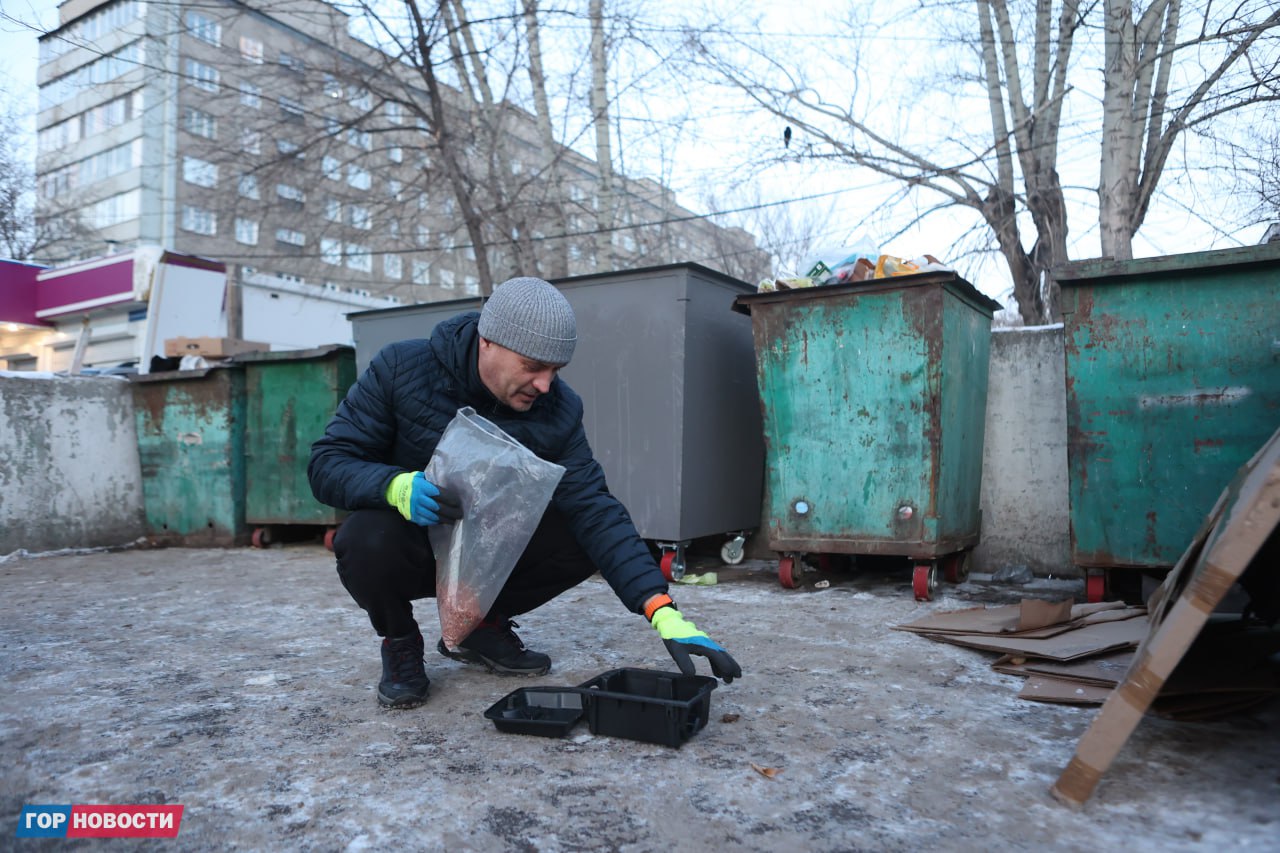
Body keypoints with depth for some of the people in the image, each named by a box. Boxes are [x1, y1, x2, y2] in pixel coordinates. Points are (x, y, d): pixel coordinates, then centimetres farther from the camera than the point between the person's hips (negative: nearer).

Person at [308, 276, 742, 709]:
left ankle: (482, 626, 6)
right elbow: (327, 463, -19)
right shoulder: (401, 368, -21)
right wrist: (396, 486, -42)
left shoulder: (557, 408, -17)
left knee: (580, 540, -20)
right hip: (411, 544, -2)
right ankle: (400, 641, -1)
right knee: (368, 541, -36)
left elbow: (593, 508, -22)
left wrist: (662, 611, -33)